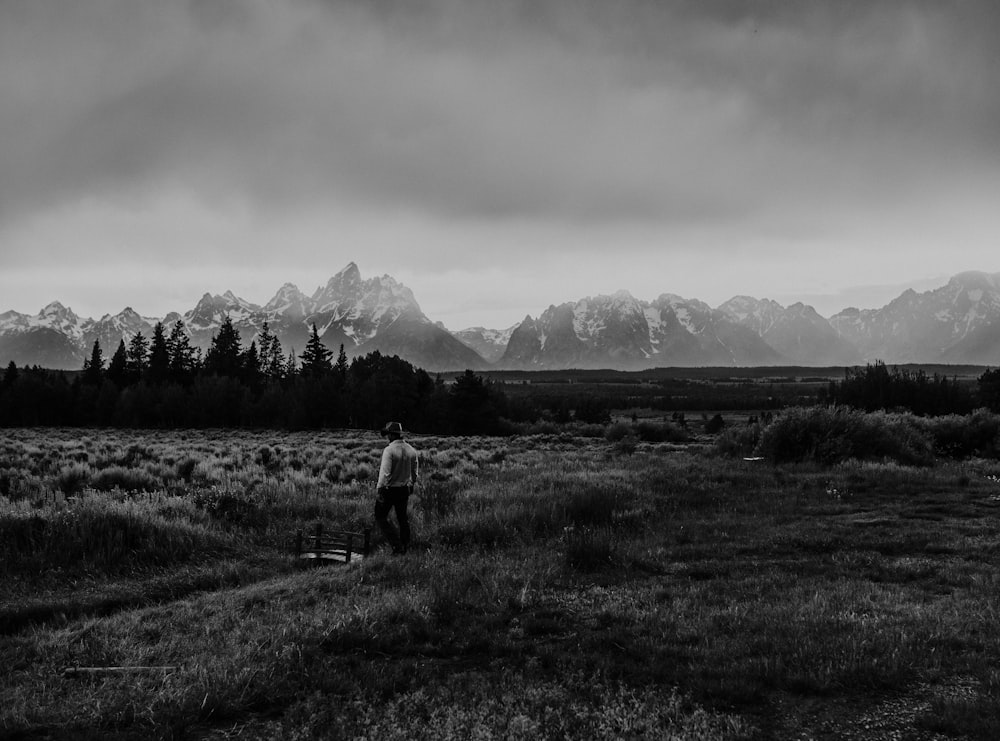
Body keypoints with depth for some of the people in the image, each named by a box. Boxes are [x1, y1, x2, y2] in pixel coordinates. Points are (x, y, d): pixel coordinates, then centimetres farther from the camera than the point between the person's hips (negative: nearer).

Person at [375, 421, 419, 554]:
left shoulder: (389, 450, -20)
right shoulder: (411, 450, 1)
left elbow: (385, 472, -24)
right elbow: (415, 472, 11)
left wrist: (379, 489, -17)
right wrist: (410, 484, 25)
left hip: (389, 488, -6)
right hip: (404, 489, 6)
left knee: (381, 516, 7)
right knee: (403, 518, 19)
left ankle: (397, 545, -1)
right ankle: (405, 546, 26)